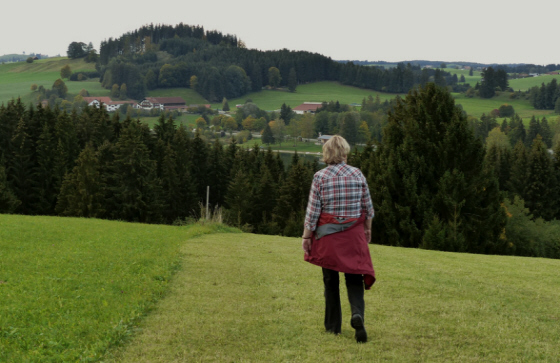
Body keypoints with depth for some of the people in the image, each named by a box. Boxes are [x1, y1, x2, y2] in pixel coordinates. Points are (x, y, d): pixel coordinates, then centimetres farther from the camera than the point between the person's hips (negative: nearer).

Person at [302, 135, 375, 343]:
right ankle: (357, 313, -22)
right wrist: (367, 229, 18)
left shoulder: (320, 177, -8)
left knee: (330, 280, 10)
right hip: (354, 234, 1)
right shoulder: (357, 174, -1)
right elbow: (368, 207, 6)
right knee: (354, 278, 4)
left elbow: (312, 211, -7)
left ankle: (333, 326, 18)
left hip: (328, 234, -1)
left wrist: (306, 236, 0)